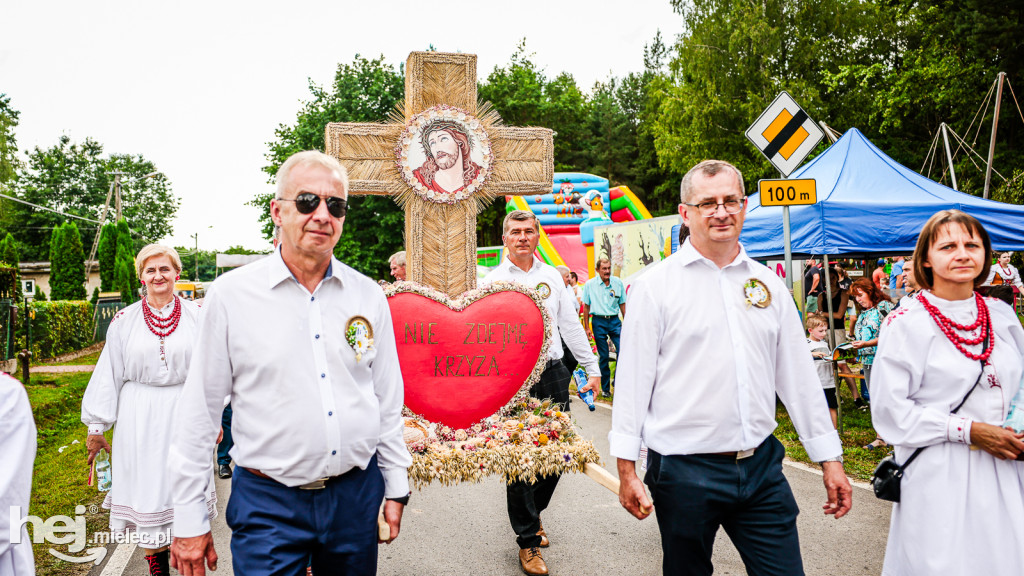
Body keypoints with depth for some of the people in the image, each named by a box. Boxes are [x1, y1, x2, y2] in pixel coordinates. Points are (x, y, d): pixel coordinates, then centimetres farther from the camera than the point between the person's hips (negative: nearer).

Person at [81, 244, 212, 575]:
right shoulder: (125, 320, 2)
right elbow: (109, 374, 4)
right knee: (147, 488, 4)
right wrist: (96, 427, 5)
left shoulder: (196, 315, 2)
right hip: (141, 418, 0)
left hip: (185, 412, 0)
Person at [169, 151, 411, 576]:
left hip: (357, 494, 3)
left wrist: (396, 486, 10)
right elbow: (199, 411, -2)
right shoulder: (231, 295, -7)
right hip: (268, 503, -3)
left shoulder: (368, 296, 1)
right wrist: (188, 518, 0)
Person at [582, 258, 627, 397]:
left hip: (614, 320, 2)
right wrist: (587, 327, 4)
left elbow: (622, 304, 12)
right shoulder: (589, 284, 0)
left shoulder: (618, 282, 4)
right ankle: (605, 388, 15)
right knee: (604, 356, 3)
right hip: (598, 321, -1)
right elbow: (586, 306, 6)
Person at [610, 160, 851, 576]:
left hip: (762, 466, 4)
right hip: (683, 471, -3)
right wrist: (626, 468, -7)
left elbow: (800, 377, 11)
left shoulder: (768, 284, 8)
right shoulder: (655, 286, -5)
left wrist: (830, 459, 11)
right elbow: (633, 380, -6)